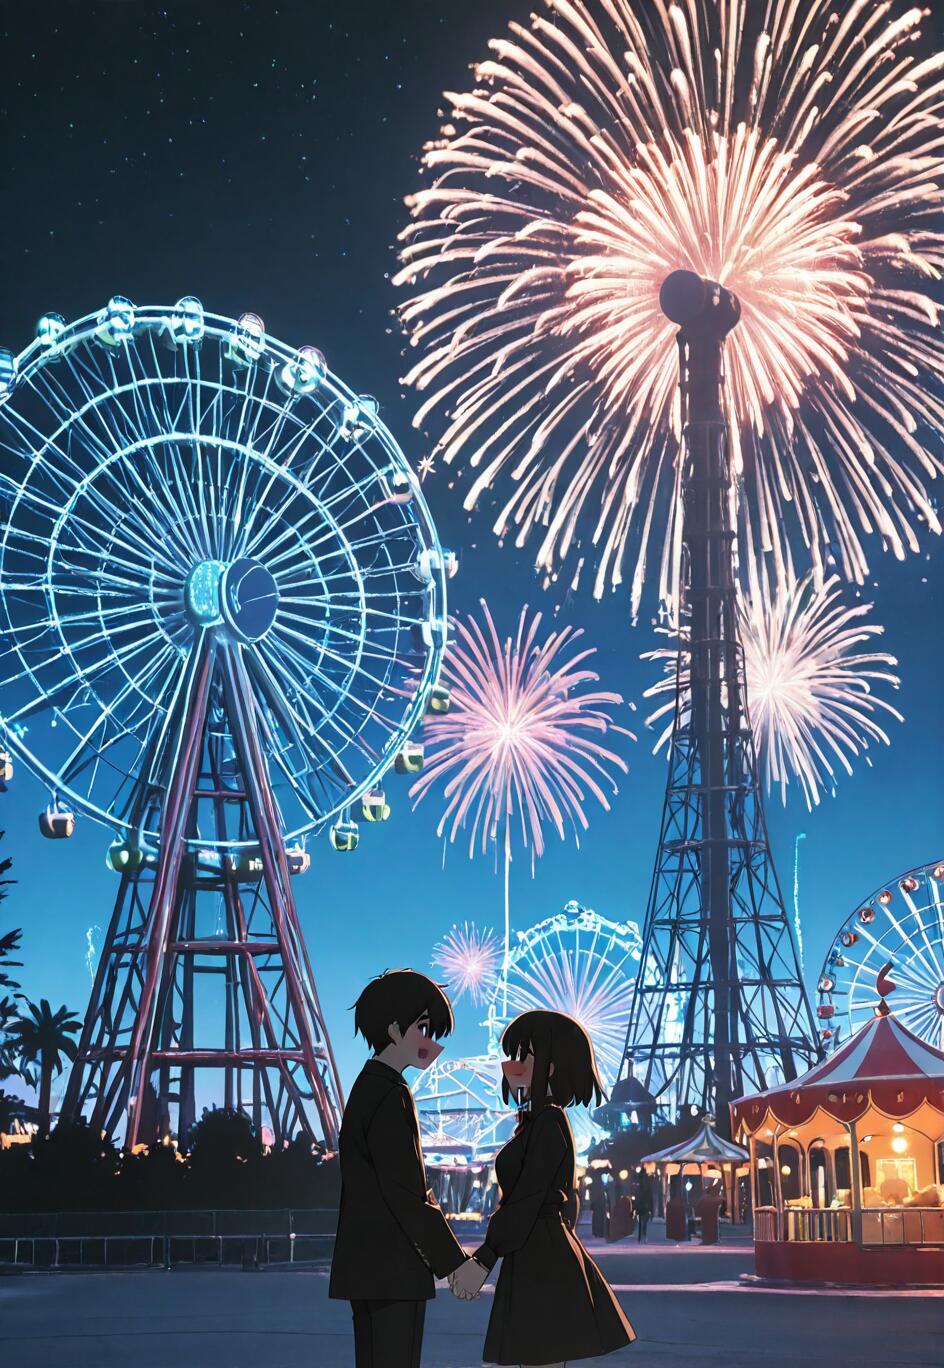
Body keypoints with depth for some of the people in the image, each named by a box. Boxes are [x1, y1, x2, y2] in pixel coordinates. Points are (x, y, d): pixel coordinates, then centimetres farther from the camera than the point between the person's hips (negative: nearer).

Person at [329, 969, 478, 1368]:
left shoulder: (367, 1087, 15)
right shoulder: (390, 1096, -15)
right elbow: (405, 1193, -19)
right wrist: (453, 1260, -13)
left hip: (365, 1264, 10)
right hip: (393, 1267, -10)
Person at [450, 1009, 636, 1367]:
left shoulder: (549, 1122, -12)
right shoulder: (538, 1123, 17)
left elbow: (527, 1199, -19)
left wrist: (483, 1260, -19)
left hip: (543, 1262, -10)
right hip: (538, 1260, 10)